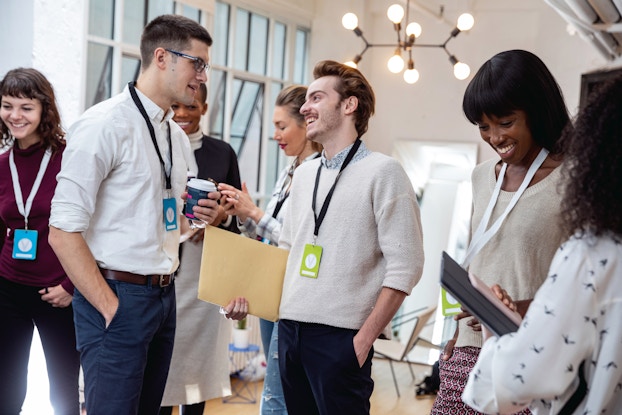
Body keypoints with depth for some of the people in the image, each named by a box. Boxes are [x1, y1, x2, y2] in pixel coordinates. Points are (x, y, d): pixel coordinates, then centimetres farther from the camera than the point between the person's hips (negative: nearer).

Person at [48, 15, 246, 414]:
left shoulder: (177, 135, 12)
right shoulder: (105, 124, -13)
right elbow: (63, 232, -17)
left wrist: (199, 216, 3)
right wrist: (110, 306, -17)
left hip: (164, 295, 8)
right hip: (118, 296, -8)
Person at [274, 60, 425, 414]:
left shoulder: (383, 172, -6)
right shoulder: (304, 174, 14)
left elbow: (405, 265, -11)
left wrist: (364, 339, -13)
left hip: (340, 335, -6)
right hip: (290, 328, 6)